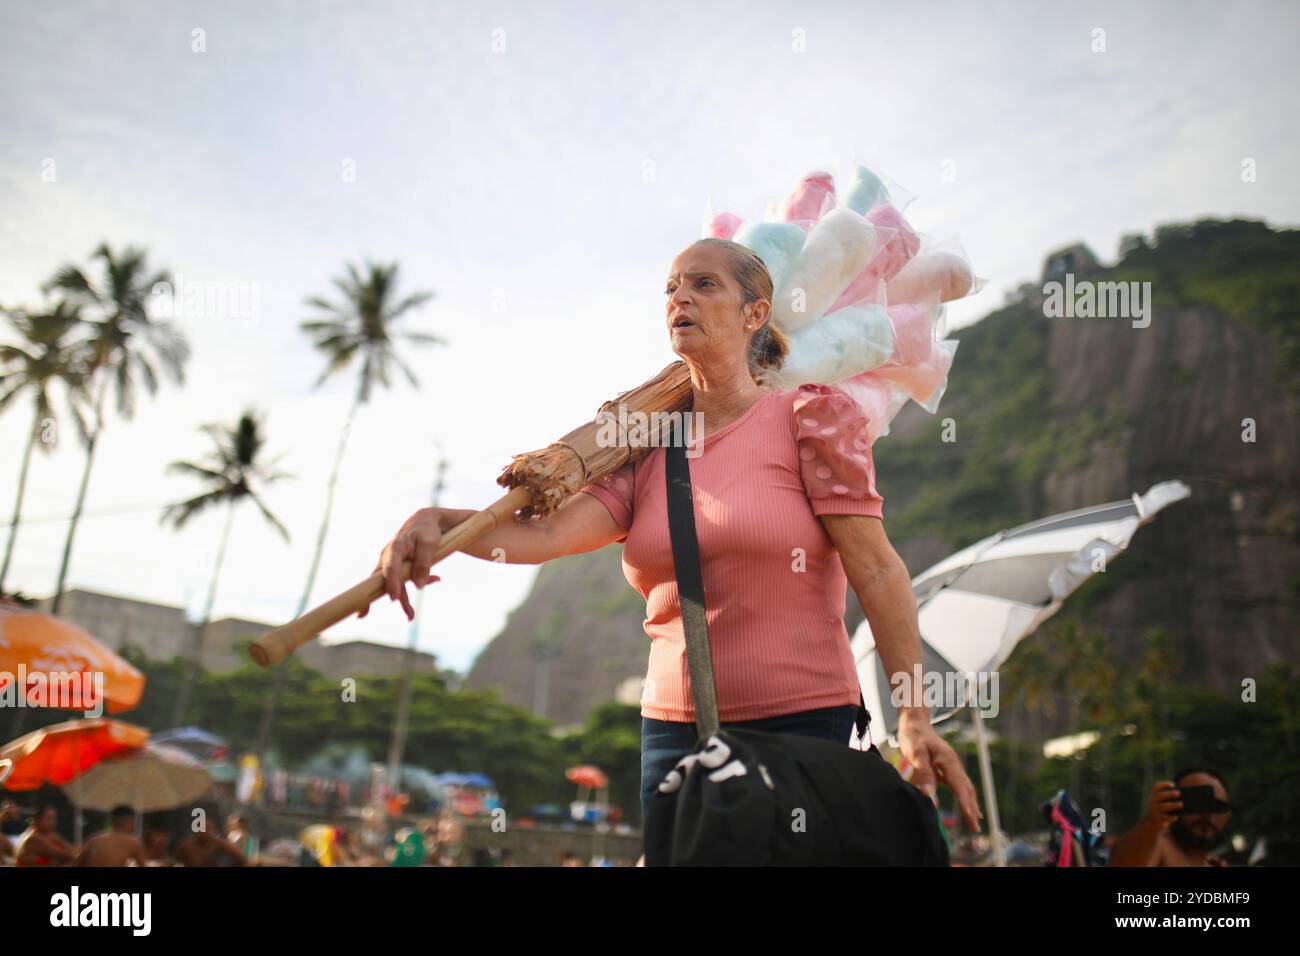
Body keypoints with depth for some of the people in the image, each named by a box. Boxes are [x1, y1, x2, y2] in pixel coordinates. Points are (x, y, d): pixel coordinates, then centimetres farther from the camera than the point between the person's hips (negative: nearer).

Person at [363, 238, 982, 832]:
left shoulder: (808, 419, -1)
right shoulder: (647, 449, 9)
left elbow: (876, 569, -7)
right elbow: (549, 531, -8)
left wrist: (914, 716, -14)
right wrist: (438, 521, -27)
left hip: (802, 723, -4)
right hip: (672, 728, 4)